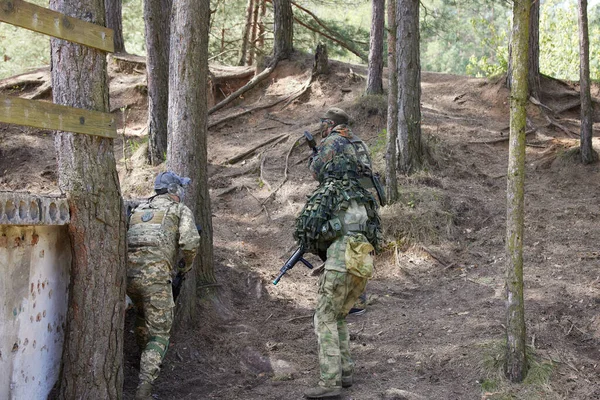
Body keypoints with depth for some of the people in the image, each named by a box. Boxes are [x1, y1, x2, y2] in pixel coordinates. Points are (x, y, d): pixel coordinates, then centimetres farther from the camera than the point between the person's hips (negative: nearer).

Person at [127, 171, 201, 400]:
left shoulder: (139, 209, 26)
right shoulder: (181, 209, 10)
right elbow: (190, 242, -5)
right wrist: (186, 264, 14)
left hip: (129, 272, 5)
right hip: (155, 276, -5)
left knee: (143, 315, 33)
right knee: (159, 333, 0)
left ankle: (144, 359, 46)